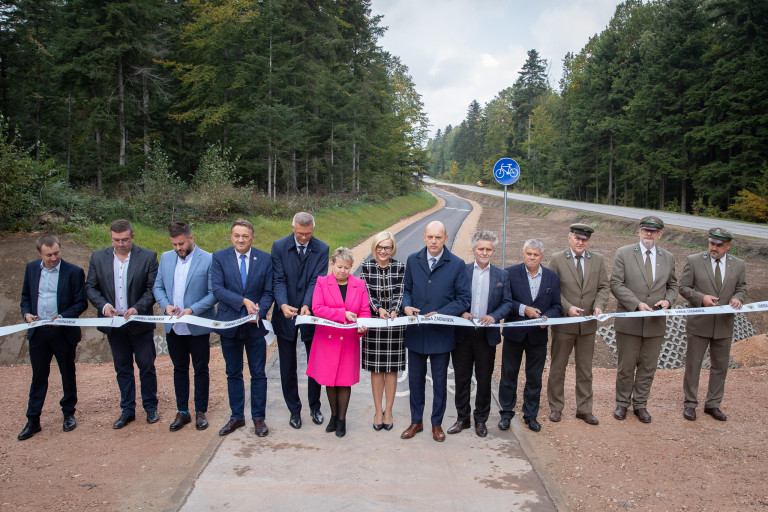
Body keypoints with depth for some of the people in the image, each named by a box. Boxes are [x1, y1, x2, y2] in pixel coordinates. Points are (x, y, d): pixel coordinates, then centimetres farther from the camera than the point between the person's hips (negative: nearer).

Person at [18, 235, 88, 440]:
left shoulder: (74, 272, -8)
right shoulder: (31, 268, 5)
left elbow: (81, 302, -6)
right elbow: (25, 296, 14)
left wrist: (63, 316, -20)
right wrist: (26, 313, -5)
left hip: (64, 332, -3)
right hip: (38, 332, 3)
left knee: (68, 374, 11)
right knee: (38, 376, 10)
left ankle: (69, 414, 28)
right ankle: (33, 421, 20)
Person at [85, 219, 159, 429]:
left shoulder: (148, 257, -6)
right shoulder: (98, 258, 2)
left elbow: (153, 288, -7)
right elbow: (90, 287, 4)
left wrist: (137, 308, -20)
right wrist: (104, 305, -13)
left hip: (140, 323, -2)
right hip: (114, 325, 3)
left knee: (147, 366, 7)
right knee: (122, 369, 13)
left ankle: (151, 407, 24)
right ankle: (127, 410, 25)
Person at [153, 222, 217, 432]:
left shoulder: (208, 260, -9)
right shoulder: (166, 258, 6)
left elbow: (214, 293, -10)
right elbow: (158, 287, 10)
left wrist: (192, 310, -20)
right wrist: (166, 305, -8)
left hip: (198, 327, -4)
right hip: (173, 327, 4)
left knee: (201, 369, 7)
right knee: (179, 369, 14)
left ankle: (200, 412, 20)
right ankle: (182, 412, 26)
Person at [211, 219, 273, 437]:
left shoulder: (264, 259, -1)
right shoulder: (219, 257, -3)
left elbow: (268, 292, -1)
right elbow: (217, 289, -12)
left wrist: (259, 312, -18)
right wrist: (244, 301, -23)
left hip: (255, 324, 0)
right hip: (229, 323, 1)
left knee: (258, 374, 6)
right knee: (233, 374, 13)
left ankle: (259, 417, 20)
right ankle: (237, 416, 27)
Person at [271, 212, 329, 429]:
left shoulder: (321, 249, -5)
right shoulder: (279, 246, -5)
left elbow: (316, 281, -13)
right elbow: (279, 280, -10)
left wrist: (307, 305, -29)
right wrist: (283, 304, -27)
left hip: (311, 314, 0)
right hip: (285, 315, 0)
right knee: (288, 368, 10)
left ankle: (315, 407, 30)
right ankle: (294, 410, 26)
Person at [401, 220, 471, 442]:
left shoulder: (456, 264, -7)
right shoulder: (413, 260, 2)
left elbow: (464, 298, -5)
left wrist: (441, 313, -17)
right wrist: (406, 306, -10)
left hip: (441, 333, -2)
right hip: (415, 331, 3)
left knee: (439, 381, 11)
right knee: (415, 379, 14)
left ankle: (437, 423, 29)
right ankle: (416, 421, 31)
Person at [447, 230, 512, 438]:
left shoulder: (502, 275, 6)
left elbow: (507, 302, 4)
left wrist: (494, 316, -14)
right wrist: (462, 313, -16)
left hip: (487, 335, 1)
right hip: (462, 334, 0)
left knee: (484, 379, 10)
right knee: (461, 378, 8)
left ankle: (481, 420, 26)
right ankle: (462, 418, 25)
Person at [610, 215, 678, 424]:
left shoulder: (668, 258, 8)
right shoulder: (623, 253, -3)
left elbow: (672, 286, 16)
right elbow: (616, 284, -8)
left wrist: (668, 300, -6)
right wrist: (637, 304, -19)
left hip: (655, 323, 3)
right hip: (629, 321, -3)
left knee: (648, 367, 11)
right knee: (626, 366, 7)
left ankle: (640, 405, 26)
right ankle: (622, 403, 24)